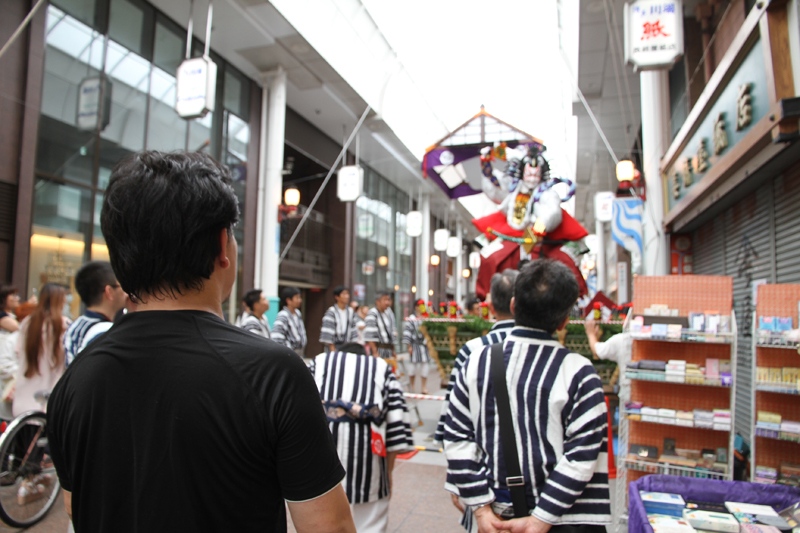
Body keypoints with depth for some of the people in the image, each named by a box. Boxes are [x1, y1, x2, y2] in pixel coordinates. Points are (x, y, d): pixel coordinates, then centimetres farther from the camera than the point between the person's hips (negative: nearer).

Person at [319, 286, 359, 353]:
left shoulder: (351, 311, 10)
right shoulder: (331, 312, -8)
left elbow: (354, 328, 12)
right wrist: (332, 349, -13)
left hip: (346, 346, 5)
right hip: (334, 345, -5)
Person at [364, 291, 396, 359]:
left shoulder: (389, 313, 14)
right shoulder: (372, 314, -11)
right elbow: (370, 336, -16)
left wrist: (393, 351, 18)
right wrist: (375, 352, -20)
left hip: (388, 349, 7)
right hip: (377, 348, -7)